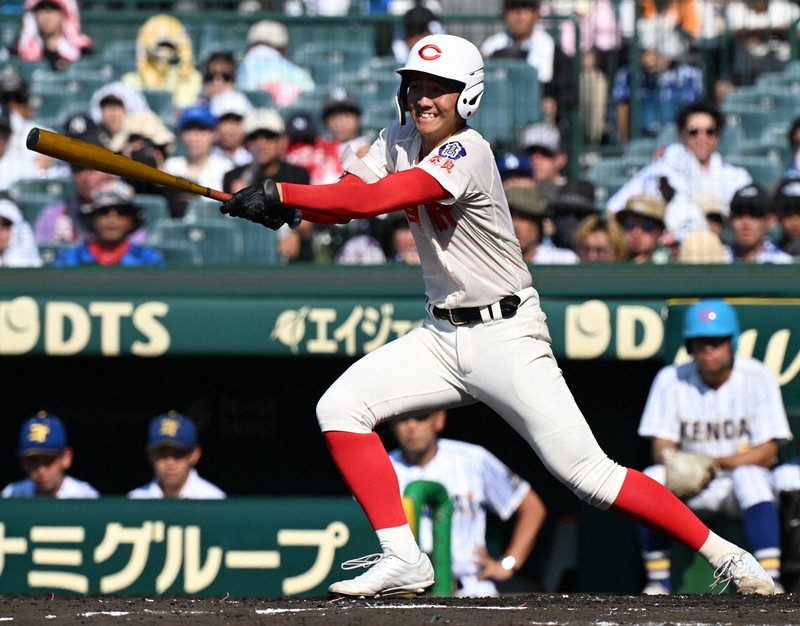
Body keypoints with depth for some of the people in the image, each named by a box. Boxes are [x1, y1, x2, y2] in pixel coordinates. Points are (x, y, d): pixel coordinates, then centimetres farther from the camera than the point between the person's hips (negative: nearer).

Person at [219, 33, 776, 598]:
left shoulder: (467, 154, -21)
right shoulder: (400, 141, 5)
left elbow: (373, 200, -30)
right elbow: (346, 198, -2)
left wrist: (282, 194, -26)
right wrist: (291, 209, -23)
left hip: (506, 337, -8)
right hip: (441, 336, 8)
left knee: (586, 473, -15)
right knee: (340, 408, -8)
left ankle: (725, 555, -7)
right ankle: (403, 560, -4)